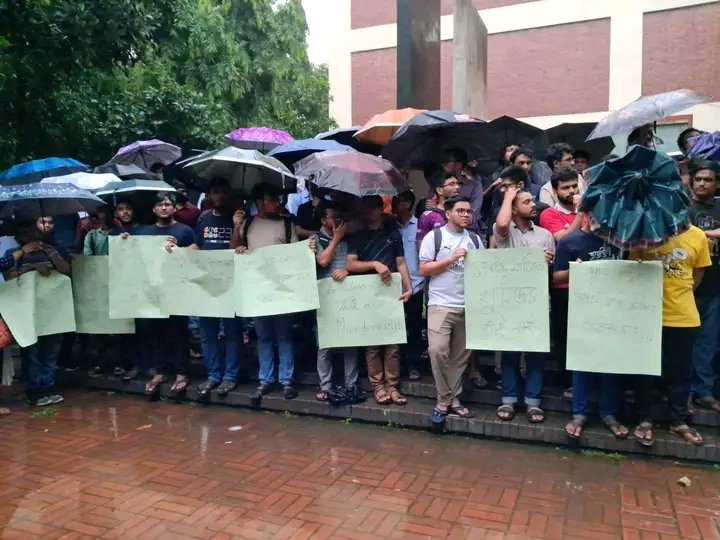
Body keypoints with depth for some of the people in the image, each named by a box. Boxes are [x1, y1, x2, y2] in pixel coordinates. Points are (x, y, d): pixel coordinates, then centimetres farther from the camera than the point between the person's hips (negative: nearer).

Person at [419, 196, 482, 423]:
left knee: (460, 356, 7)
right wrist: (452, 259, -12)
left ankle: (453, 400, 18)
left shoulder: (475, 239, 13)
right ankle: (444, 400, 1)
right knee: (438, 350, -14)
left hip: (468, 306, 4)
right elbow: (423, 269, -5)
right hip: (441, 305, -4)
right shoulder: (434, 237, 0)